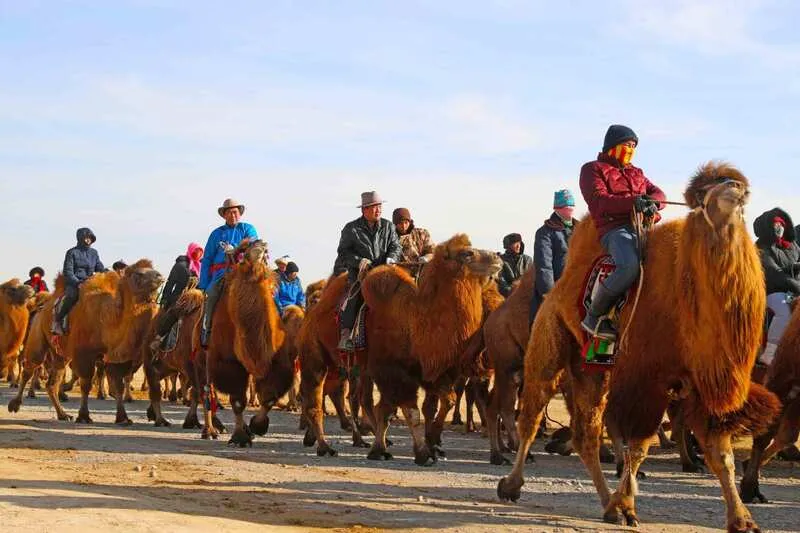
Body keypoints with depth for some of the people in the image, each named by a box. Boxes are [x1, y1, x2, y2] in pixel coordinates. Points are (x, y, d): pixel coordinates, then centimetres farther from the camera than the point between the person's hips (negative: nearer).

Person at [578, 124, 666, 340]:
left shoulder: (637, 173, 32)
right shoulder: (593, 169, 10)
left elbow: (658, 193, 19)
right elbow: (597, 200, -7)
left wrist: (652, 202, -8)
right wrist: (632, 202, -21)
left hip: (645, 227, 7)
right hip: (615, 228, -7)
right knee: (629, 265, -36)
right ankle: (594, 317, -19)